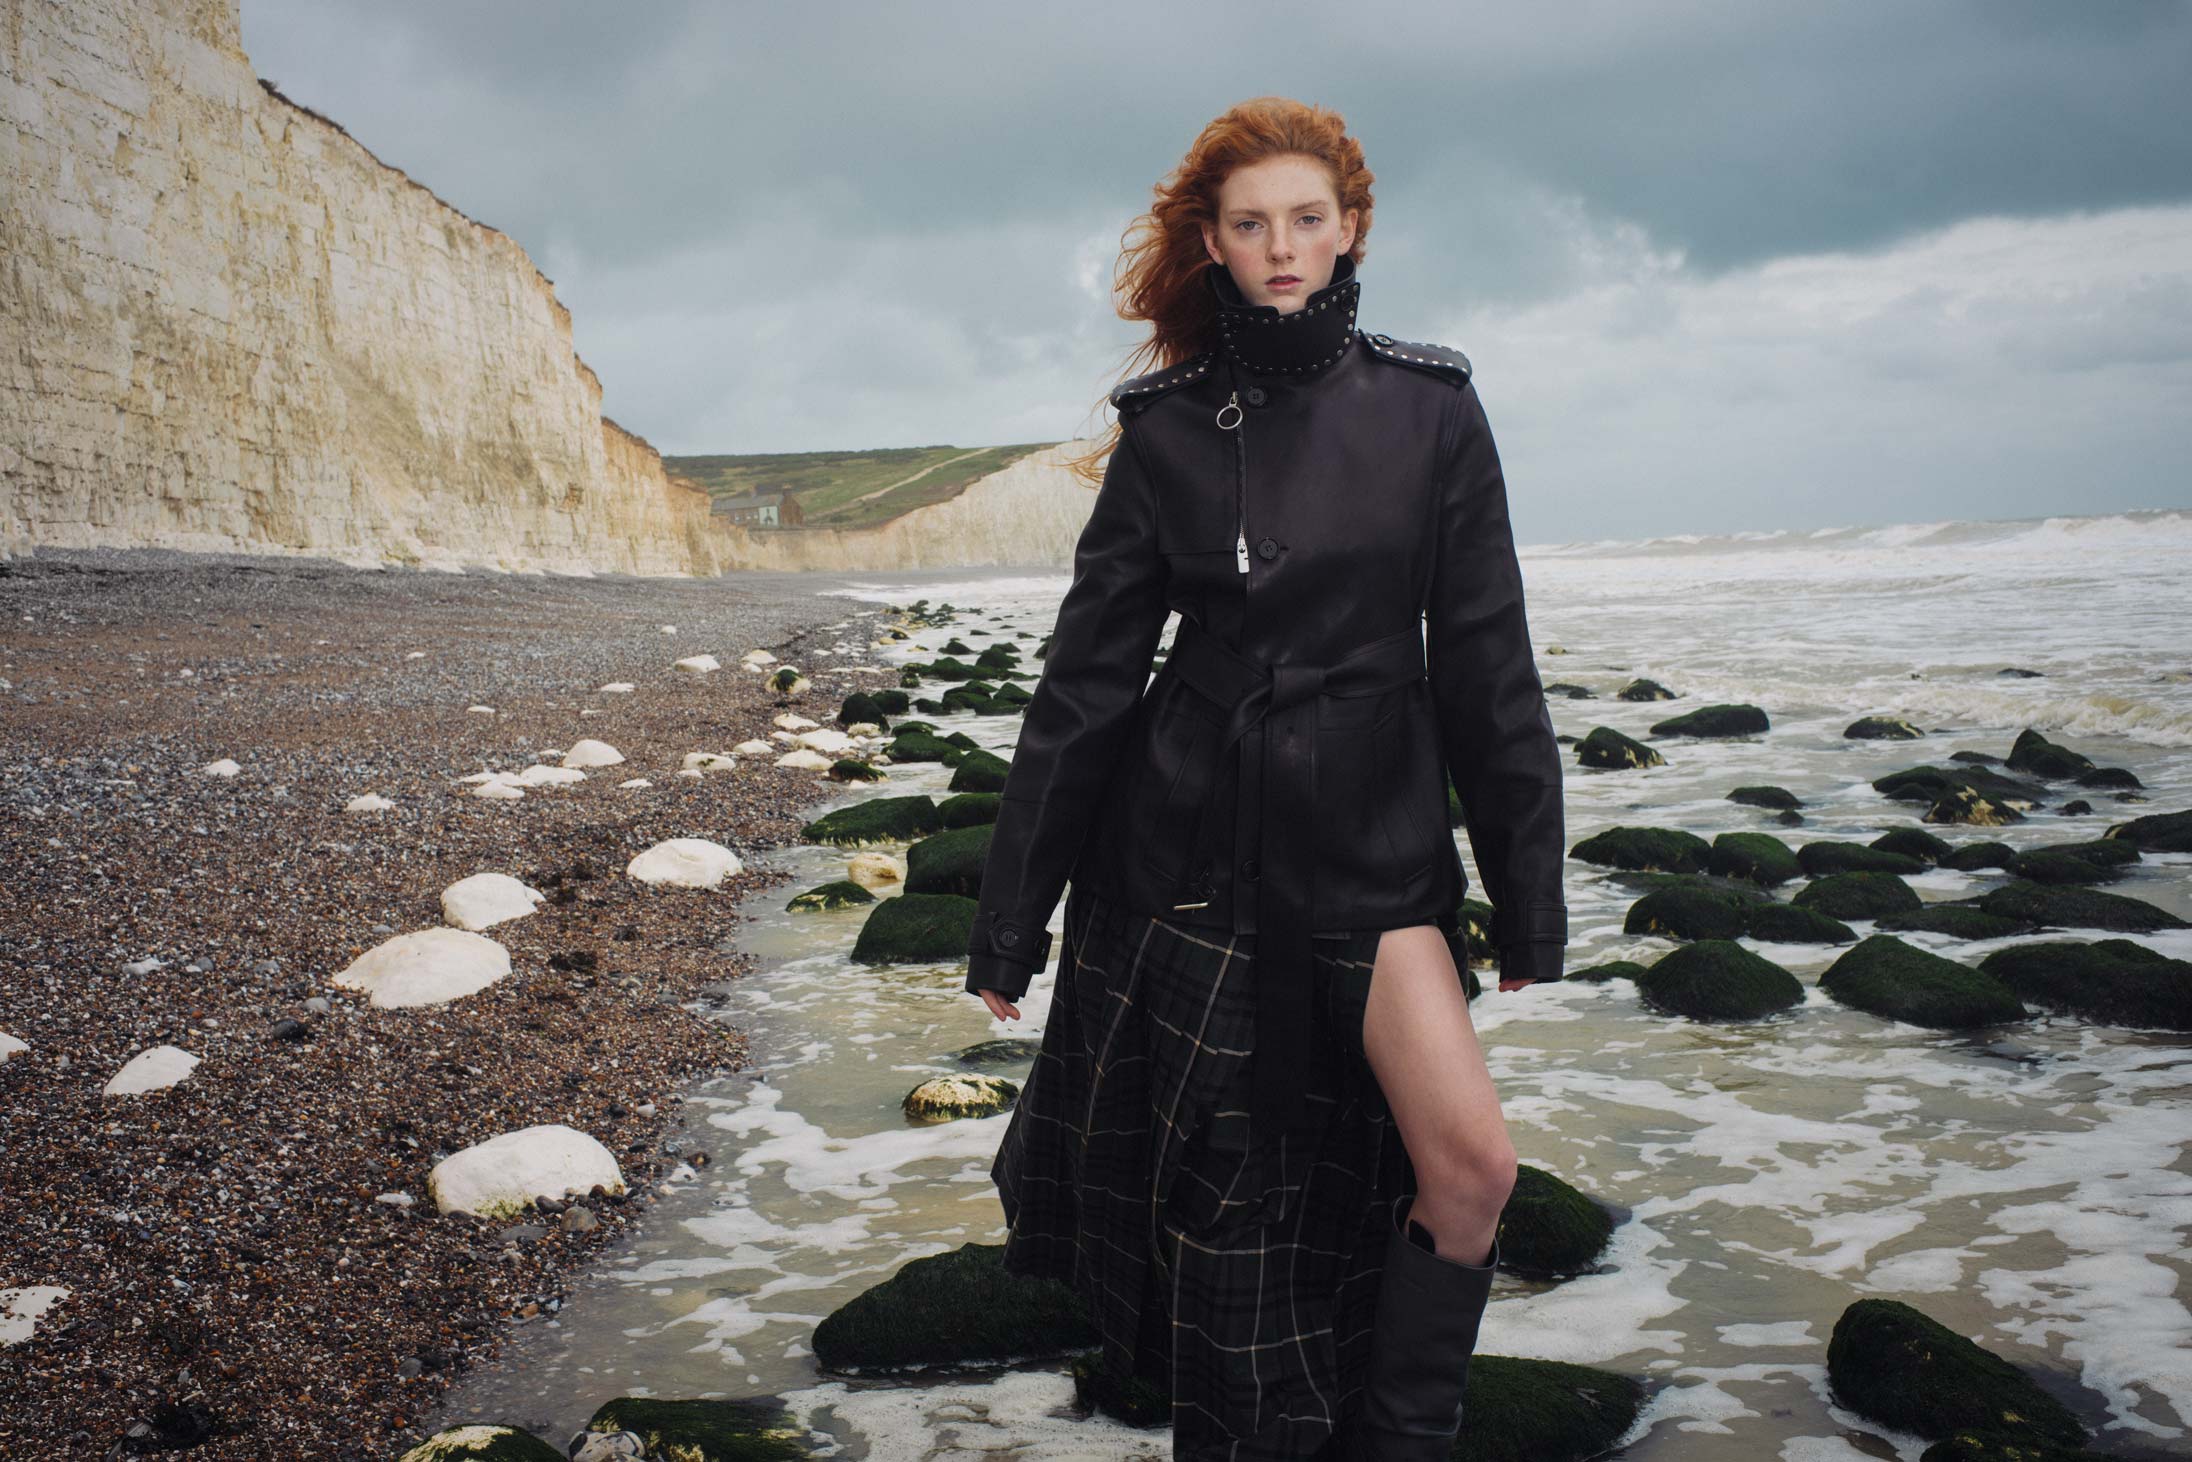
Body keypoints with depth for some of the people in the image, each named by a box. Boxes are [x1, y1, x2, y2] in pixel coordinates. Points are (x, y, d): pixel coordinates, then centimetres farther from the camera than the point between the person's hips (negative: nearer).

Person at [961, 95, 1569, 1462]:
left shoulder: (1427, 406, 0)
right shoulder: (1167, 427, 0)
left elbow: (1487, 663, 2)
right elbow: (1087, 676, 1)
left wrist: (1529, 891, 1)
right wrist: (1012, 916, 1)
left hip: (1374, 829, 0)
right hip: (1193, 830, 0)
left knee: (1472, 1160, -12)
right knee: (1221, 1178, 7)